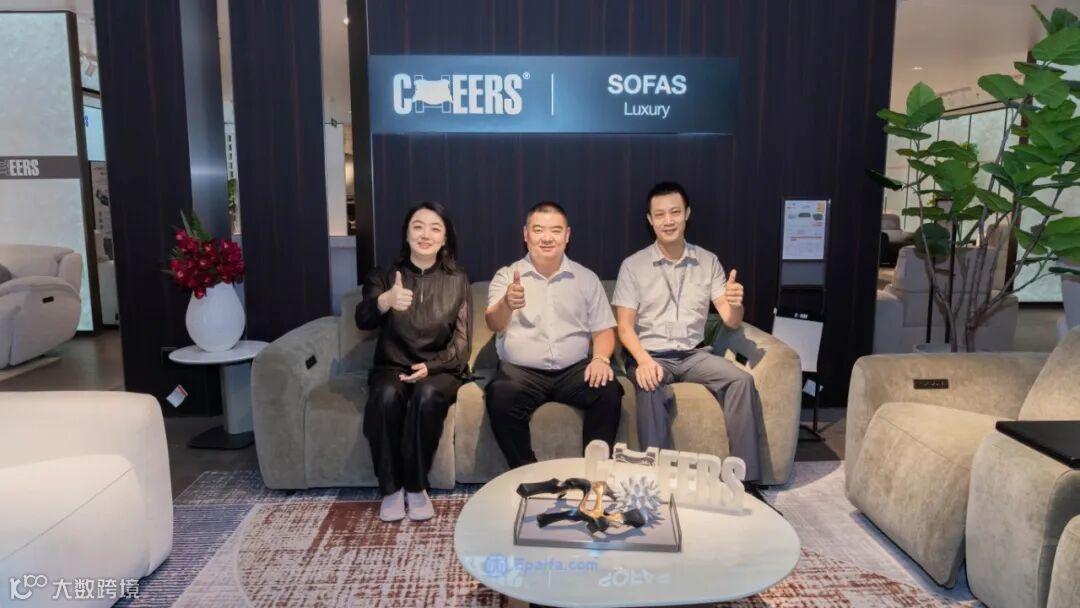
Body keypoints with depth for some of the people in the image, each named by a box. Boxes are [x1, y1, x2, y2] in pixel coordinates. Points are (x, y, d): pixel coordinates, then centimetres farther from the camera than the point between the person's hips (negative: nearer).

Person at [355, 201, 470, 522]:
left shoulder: (457, 280, 6)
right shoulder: (384, 276, 5)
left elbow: (461, 340, 1)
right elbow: (362, 320, -15)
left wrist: (431, 367, -18)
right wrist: (385, 301, -39)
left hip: (440, 370, 0)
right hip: (392, 366, 0)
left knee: (427, 395, -34)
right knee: (387, 396, -33)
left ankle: (416, 487, -18)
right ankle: (391, 489, -18)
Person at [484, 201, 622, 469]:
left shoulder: (587, 278, 10)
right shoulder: (506, 276, 3)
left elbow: (603, 329, 10)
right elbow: (494, 324, -14)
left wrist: (600, 358, -12)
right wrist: (506, 304, -38)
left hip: (574, 369, 2)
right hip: (520, 371, -1)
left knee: (610, 392, -26)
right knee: (500, 398, -31)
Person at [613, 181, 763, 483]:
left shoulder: (708, 262, 7)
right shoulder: (633, 265, 0)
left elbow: (731, 321, 2)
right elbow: (624, 326, -4)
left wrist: (734, 304, -23)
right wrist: (644, 360, -24)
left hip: (695, 354, 3)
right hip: (650, 356, -2)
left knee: (742, 380, -23)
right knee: (651, 390, -35)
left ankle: (745, 477, -16)